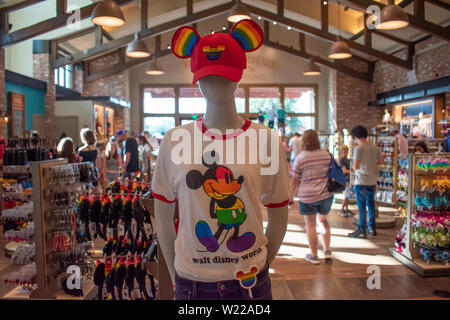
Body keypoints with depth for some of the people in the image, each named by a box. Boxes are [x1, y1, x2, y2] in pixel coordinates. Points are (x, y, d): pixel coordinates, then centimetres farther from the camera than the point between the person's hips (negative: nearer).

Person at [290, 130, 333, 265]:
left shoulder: (300, 158, -10)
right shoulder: (326, 154, 1)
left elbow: (294, 180, -7)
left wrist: (291, 196, 4)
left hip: (307, 196, -4)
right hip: (326, 194, 4)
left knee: (310, 225, 6)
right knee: (323, 220, 21)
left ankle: (314, 256, 14)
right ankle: (327, 251, 19)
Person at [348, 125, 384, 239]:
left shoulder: (359, 149, -15)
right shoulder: (375, 147, 4)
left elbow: (355, 167, -18)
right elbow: (381, 161, 11)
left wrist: (354, 167, 4)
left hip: (361, 181, -6)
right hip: (373, 180, 6)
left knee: (361, 205, 0)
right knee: (371, 204, 17)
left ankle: (362, 231, 4)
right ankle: (372, 228, 26)